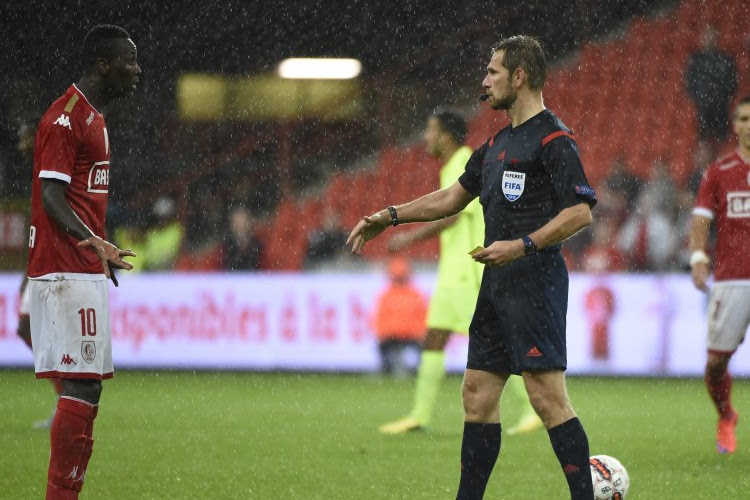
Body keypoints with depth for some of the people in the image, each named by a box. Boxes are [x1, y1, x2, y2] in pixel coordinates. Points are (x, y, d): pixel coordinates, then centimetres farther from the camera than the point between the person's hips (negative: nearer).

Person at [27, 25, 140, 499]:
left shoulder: (93, 117, 19)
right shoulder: (66, 117, -13)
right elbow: (52, 195, -21)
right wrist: (90, 241, -36)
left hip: (87, 271, 11)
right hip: (67, 273, -10)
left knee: (86, 391, 9)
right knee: (81, 389, -14)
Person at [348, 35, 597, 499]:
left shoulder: (554, 139, -10)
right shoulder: (498, 143, 19)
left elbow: (581, 212, -17)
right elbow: (455, 196, 28)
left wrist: (522, 245, -23)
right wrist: (391, 216, 22)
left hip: (535, 283, -10)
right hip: (497, 287, 10)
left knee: (548, 396, -13)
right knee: (478, 392, 10)